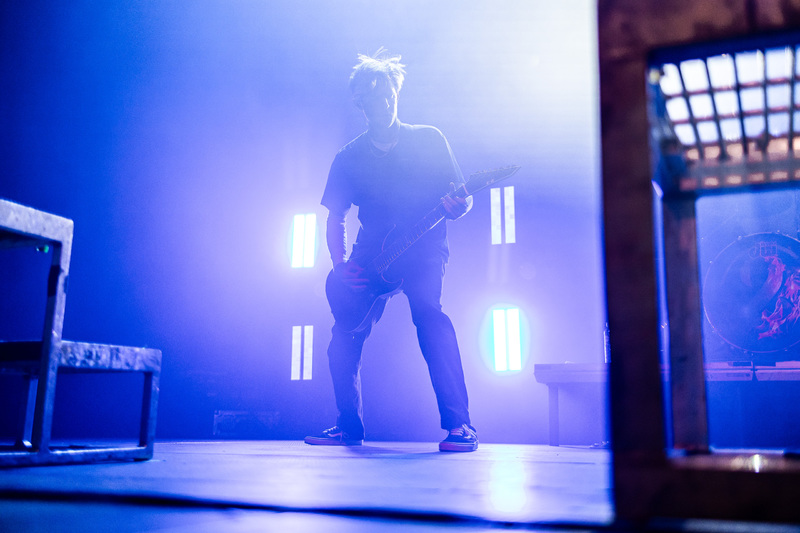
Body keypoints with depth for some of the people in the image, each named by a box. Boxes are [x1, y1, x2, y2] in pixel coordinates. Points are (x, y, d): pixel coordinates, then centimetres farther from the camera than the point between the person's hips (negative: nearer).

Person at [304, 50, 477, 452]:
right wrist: (340, 265, -7)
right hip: (371, 255, 3)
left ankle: (459, 425, -25)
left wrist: (458, 206, -22)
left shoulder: (429, 140, 4)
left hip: (423, 250, -3)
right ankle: (349, 426, 13)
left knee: (429, 315, -28)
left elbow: (463, 198, 4)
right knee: (344, 336, -6)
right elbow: (335, 218, 9)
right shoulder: (348, 158, 9)